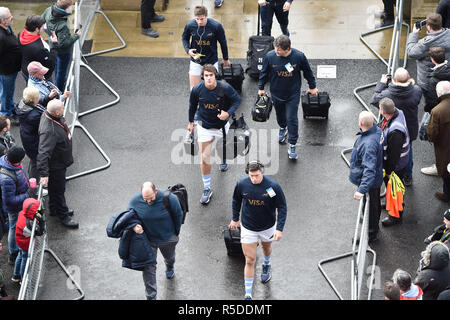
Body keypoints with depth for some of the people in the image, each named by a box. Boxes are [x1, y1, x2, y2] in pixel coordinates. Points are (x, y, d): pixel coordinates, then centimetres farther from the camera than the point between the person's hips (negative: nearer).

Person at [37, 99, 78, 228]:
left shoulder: (52, 116, -14)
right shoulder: (49, 131, -42)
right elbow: (43, 154, -43)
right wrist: (44, 174, -43)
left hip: (60, 162, 9)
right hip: (55, 165, -9)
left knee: (56, 188, 29)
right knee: (58, 190, 13)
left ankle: (54, 209, 51)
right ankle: (63, 215, 34)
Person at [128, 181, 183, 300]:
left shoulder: (170, 199, -28)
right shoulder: (135, 201, -24)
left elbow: (178, 215, -10)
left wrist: (176, 233, 1)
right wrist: (134, 226, -28)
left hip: (167, 238, 0)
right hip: (147, 239, 0)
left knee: (169, 257, 30)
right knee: (148, 268, -1)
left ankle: (170, 267, 67)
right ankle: (151, 296, 10)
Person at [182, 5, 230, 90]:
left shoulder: (216, 26, -19)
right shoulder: (190, 25, -15)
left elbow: (223, 42, -3)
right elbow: (184, 38, 6)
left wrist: (226, 59, 8)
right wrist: (188, 50, -14)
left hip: (212, 61, -1)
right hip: (196, 61, 1)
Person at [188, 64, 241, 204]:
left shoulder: (225, 88, -22)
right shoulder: (197, 90, -17)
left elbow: (237, 100, -7)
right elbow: (192, 105, 2)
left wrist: (228, 113, -24)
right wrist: (191, 121, 13)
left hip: (222, 125, 1)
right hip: (204, 127, 0)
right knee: (205, 158, -4)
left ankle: (223, 160, 66)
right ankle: (207, 189, 5)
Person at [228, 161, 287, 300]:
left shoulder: (273, 186, -23)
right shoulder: (241, 184, -17)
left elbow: (282, 207, -14)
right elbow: (236, 200, 5)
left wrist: (279, 228, -19)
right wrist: (235, 218, 13)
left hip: (267, 226, 0)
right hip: (248, 228, 0)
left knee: (266, 247, 29)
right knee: (250, 260, -3)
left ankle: (267, 265, 65)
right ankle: (248, 295, 4)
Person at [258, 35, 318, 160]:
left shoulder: (299, 56, -21)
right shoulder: (270, 56, -19)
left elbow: (307, 71, -3)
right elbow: (264, 72, -1)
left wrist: (312, 87, 8)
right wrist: (261, 87, 9)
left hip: (293, 94, -2)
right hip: (276, 93, 2)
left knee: (292, 119, -3)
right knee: (280, 115, 23)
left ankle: (292, 146, 9)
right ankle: (282, 128, 56)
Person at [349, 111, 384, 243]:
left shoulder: (368, 144, -40)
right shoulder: (376, 130, -10)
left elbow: (369, 170, -42)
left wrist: (362, 189, -45)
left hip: (370, 182, -9)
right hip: (375, 178, 9)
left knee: (370, 207, 12)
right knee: (375, 204, 29)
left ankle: (370, 235, 33)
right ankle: (374, 227, 52)